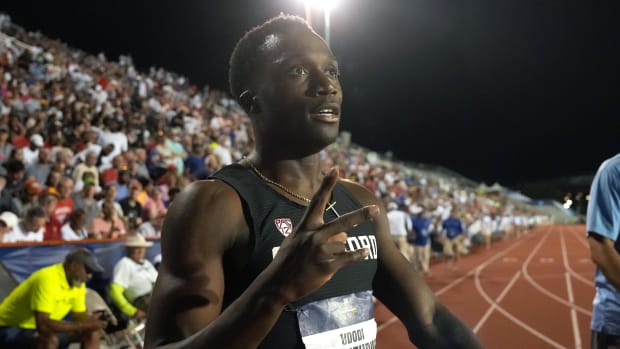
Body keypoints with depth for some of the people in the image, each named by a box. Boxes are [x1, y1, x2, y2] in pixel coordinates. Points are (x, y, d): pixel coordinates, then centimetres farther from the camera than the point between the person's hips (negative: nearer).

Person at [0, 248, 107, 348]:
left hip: (41, 328, 9)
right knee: (50, 339, -38)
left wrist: (97, 322, -19)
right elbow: (43, 325, -38)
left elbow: (79, 315, 5)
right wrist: (83, 326, -35)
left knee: (92, 333, -4)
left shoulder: (77, 282, -3)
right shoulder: (47, 279, -31)